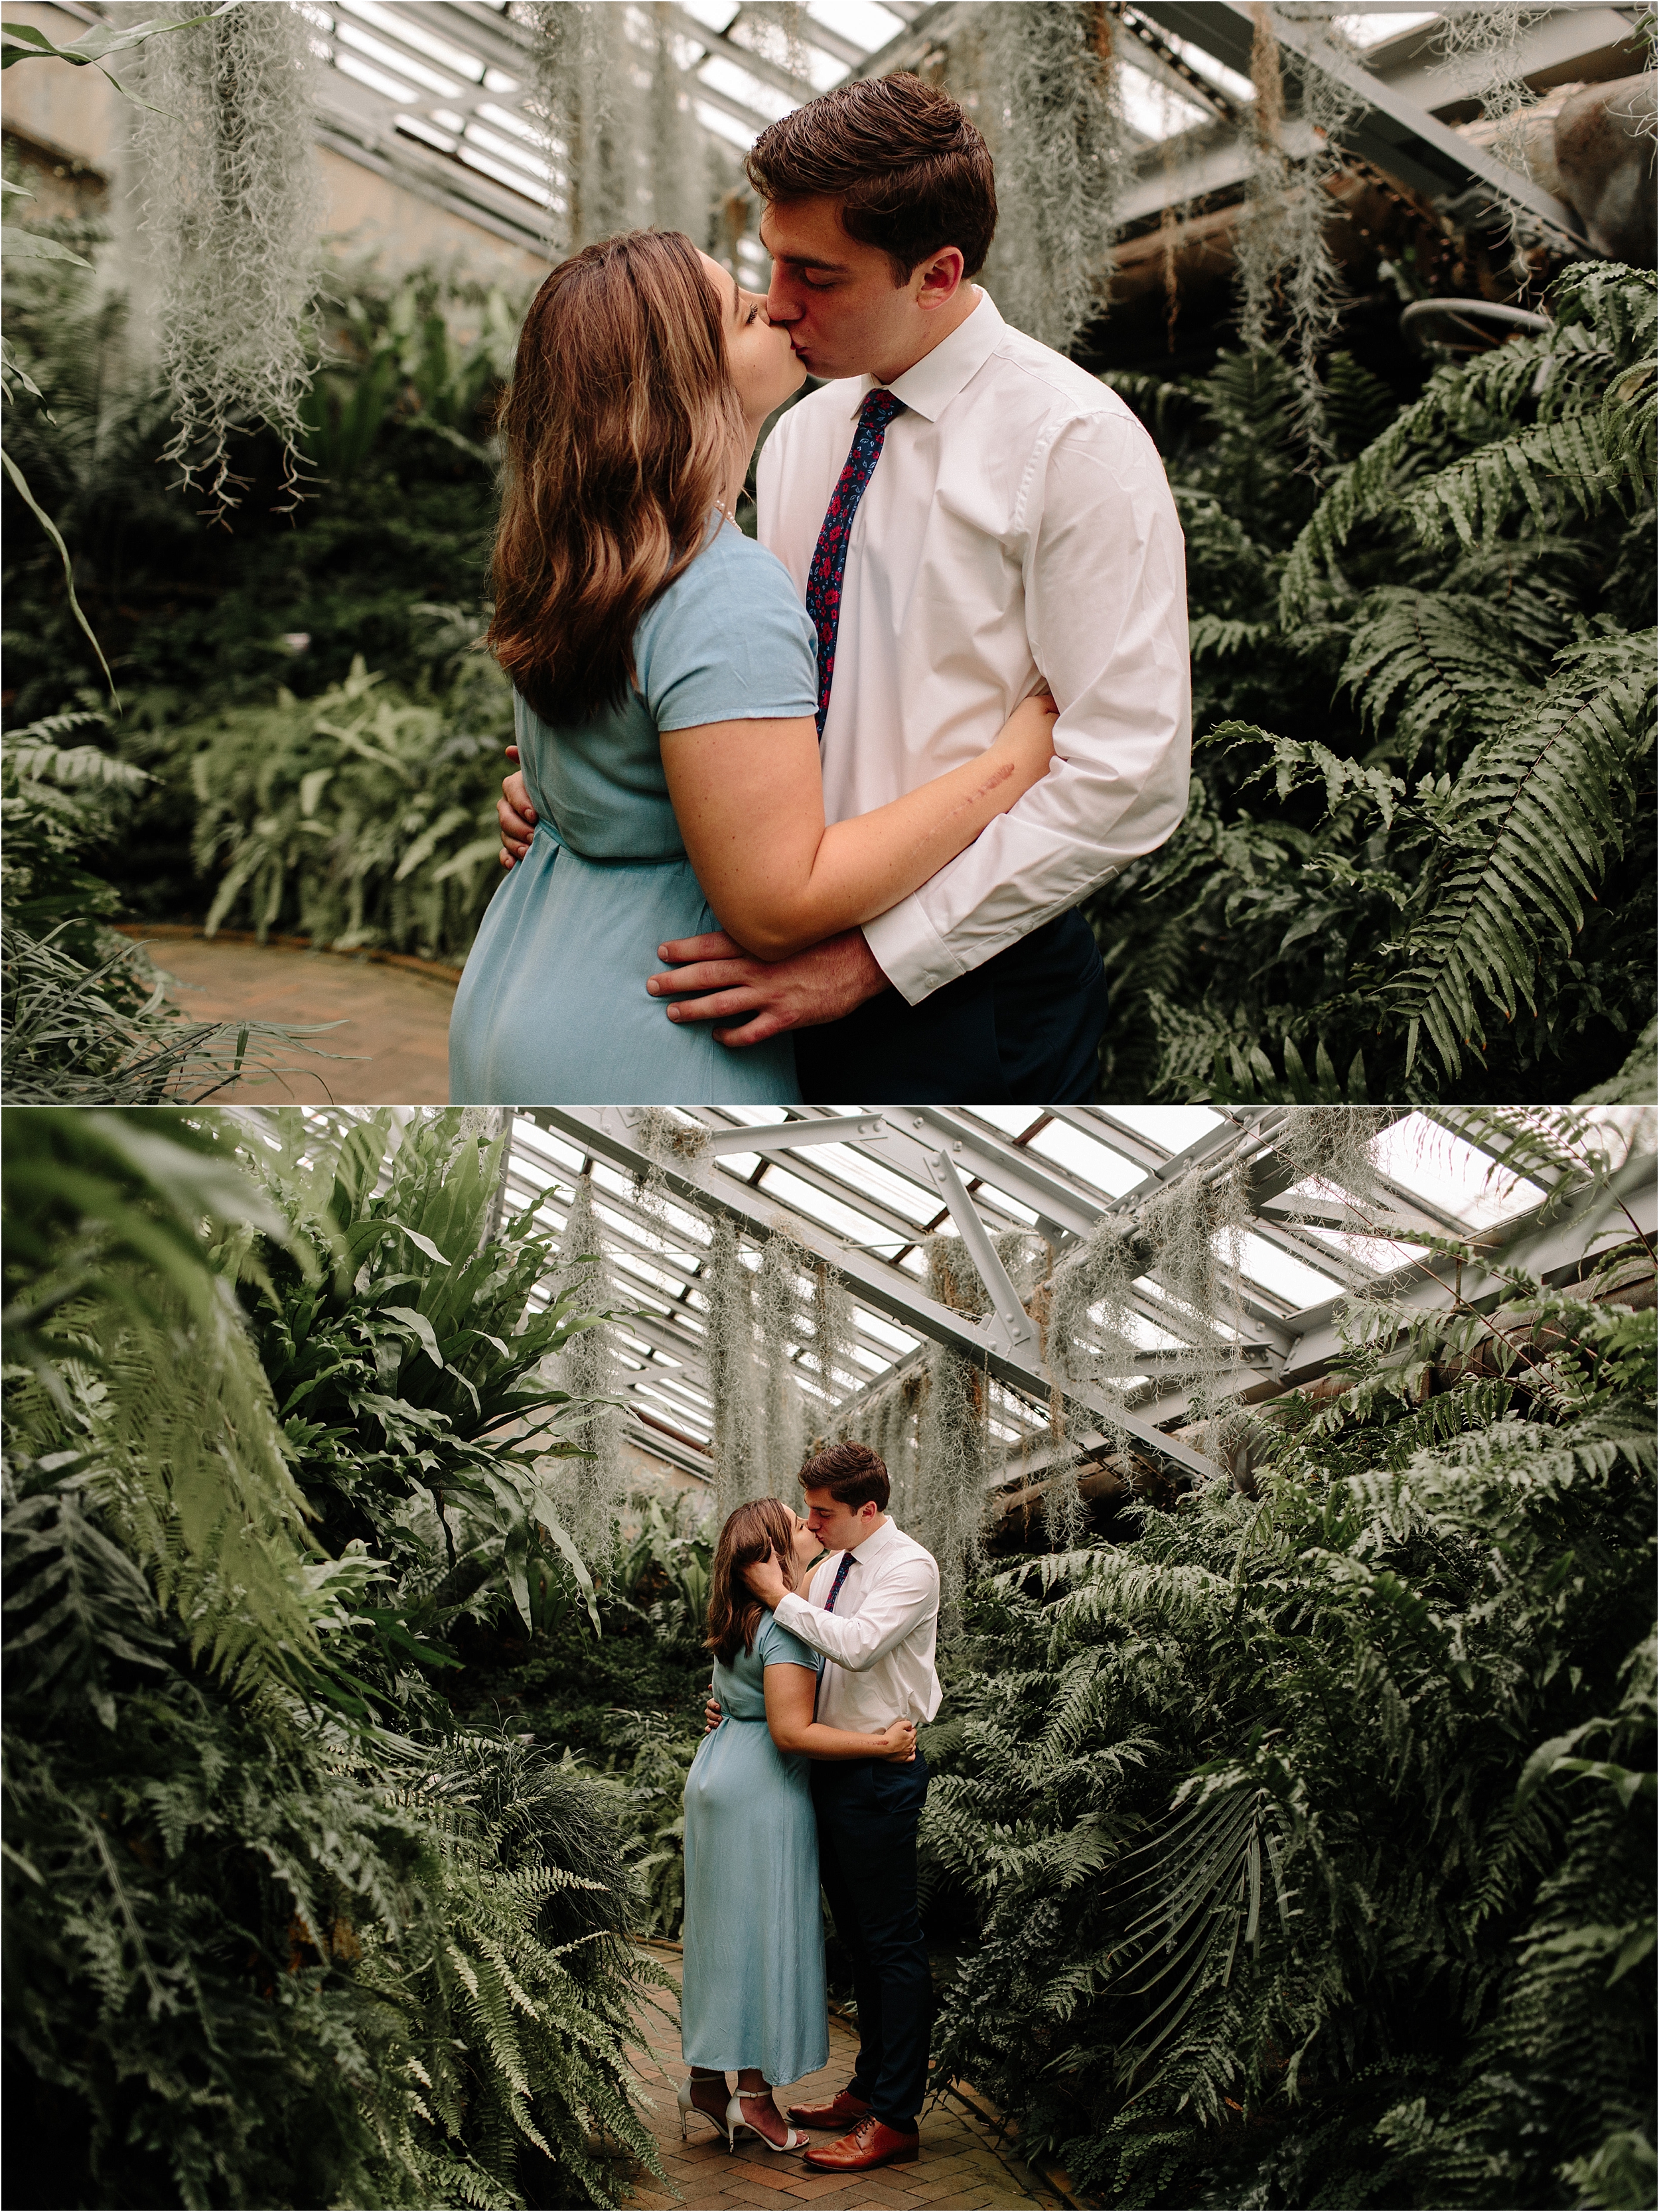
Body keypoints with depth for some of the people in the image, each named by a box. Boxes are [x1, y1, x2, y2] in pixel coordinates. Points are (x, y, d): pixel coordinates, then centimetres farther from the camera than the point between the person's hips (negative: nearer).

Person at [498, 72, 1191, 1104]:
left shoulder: (1077, 442, -13)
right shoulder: (801, 437, 10)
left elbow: (1127, 777, -20)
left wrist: (872, 957, -23)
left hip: (965, 993, -6)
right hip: (796, 972, 6)